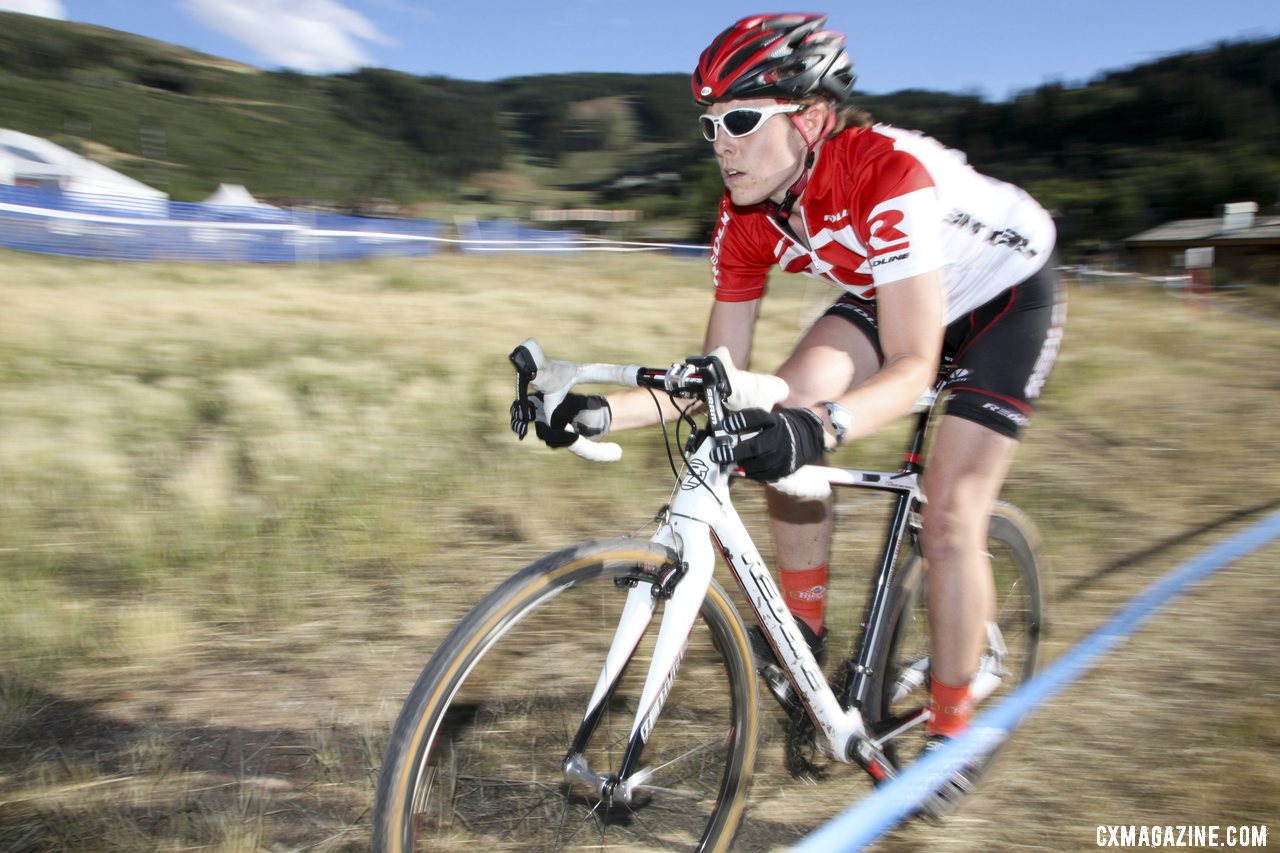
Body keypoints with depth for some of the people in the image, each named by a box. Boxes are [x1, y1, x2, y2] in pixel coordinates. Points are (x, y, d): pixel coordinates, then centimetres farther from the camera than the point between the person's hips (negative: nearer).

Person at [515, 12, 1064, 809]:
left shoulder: (888, 174, -37)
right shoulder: (747, 215, -18)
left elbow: (912, 368, -43)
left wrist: (823, 428, -62)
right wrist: (603, 409, -30)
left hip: (1008, 294, -5)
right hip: (888, 294, 6)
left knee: (950, 525, -14)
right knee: (787, 410, -21)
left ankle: (951, 730, 8)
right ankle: (803, 634, -2)